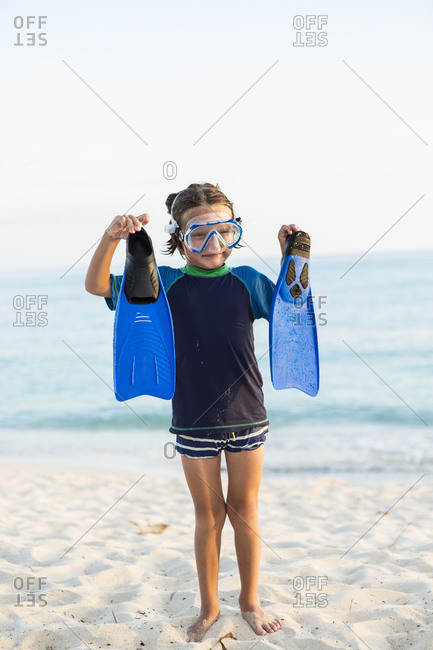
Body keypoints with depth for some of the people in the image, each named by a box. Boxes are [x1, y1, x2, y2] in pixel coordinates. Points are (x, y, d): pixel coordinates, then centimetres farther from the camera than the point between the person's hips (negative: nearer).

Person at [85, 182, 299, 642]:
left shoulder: (246, 281, -1)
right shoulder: (165, 284, -4)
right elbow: (97, 286, -6)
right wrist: (110, 238, -23)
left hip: (247, 419, 1)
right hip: (194, 424, -1)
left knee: (245, 513, 12)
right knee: (208, 517, 12)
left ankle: (250, 602, 30)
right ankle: (209, 608, 29)